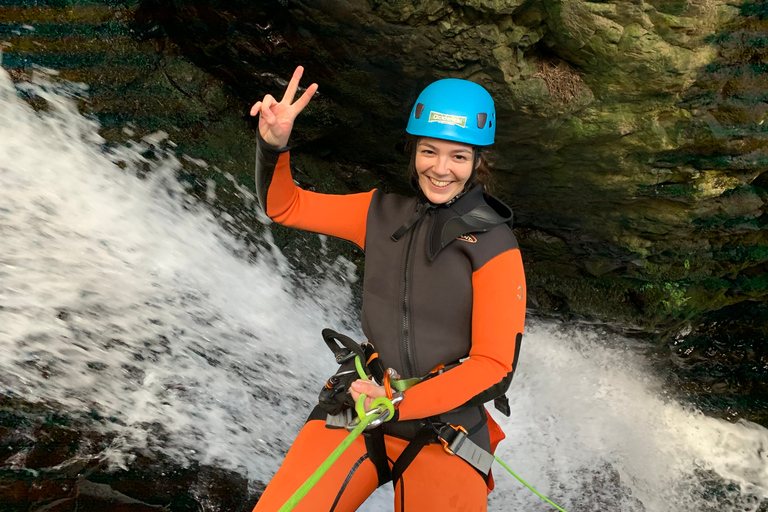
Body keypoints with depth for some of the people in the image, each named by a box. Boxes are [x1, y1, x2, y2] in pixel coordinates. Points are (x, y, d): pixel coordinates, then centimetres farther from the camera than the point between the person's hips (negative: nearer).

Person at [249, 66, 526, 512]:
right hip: (360, 406, 2)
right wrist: (274, 144, -7)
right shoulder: (383, 214, 5)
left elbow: (494, 367, -8)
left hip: (446, 429, -1)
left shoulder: (494, 247, -7)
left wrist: (402, 404, -18)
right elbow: (285, 205, 11)